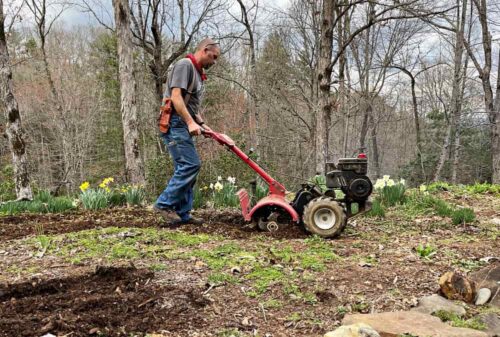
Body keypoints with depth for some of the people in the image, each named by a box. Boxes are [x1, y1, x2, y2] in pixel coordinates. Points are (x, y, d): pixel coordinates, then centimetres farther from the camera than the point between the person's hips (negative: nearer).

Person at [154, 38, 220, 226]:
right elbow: (176, 96, -18)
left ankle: (182, 213, 9)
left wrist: (201, 124, 13)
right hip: (175, 124, -10)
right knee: (191, 164, -15)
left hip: (183, 126, 10)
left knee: (185, 168, 7)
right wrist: (191, 122, -21)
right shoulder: (185, 65, -7)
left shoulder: (197, 73, 23)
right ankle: (164, 204, -9)